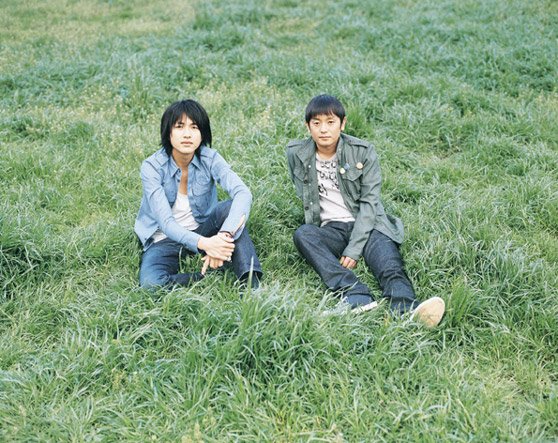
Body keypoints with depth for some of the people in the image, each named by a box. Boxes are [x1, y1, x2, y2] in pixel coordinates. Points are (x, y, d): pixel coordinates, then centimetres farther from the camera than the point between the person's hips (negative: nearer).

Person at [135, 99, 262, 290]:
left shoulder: (210, 158, -15)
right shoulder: (152, 167, -20)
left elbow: (243, 193, -31)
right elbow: (166, 222, -27)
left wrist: (224, 235, -49)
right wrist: (203, 243, -45)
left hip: (202, 230, 2)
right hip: (166, 239, -2)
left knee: (230, 208, -29)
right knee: (150, 283, -33)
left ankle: (251, 284, -33)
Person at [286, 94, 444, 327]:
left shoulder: (363, 152, -2)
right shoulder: (297, 154, 4)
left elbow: (369, 202, -7)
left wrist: (353, 249, -18)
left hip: (367, 225, -1)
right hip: (331, 229, 2)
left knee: (391, 268, -31)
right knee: (302, 234, -32)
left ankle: (406, 311, -60)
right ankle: (356, 296, -47)